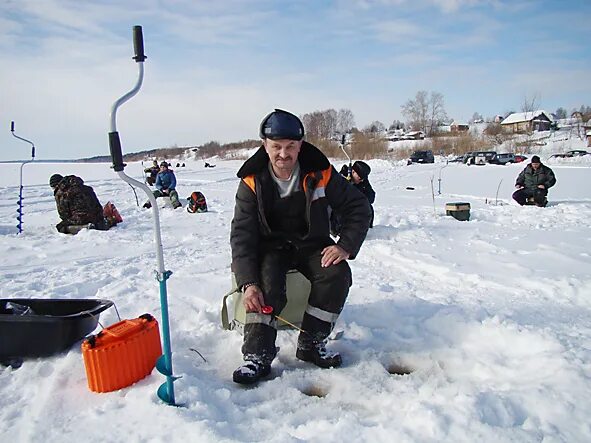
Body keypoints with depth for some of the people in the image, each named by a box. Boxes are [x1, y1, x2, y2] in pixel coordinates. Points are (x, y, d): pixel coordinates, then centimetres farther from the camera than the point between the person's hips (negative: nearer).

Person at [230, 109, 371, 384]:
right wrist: (248, 283, -29)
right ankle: (257, 355, -22)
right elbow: (241, 235, -16)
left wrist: (346, 246, -19)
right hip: (271, 247, -1)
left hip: (312, 244, 1)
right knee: (266, 282, -30)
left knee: (337, 273, -26)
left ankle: (310, 343, -12)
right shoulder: (252, 183, -13)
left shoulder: (320, 174, -11)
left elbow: (358, 207, -4)